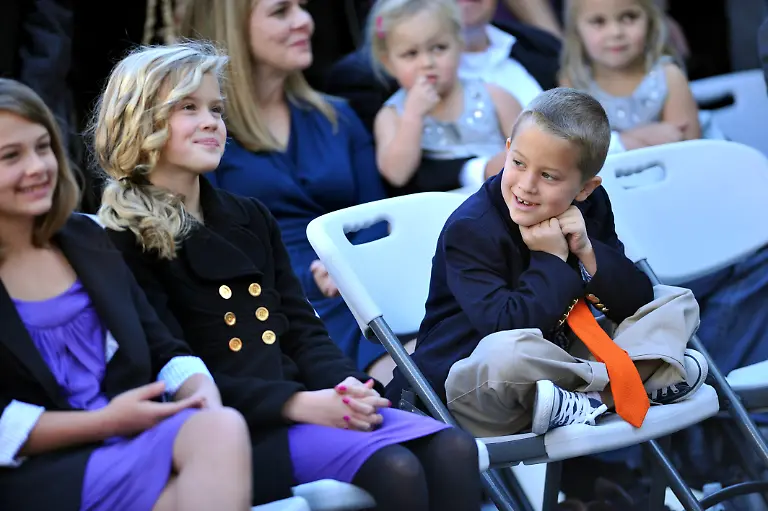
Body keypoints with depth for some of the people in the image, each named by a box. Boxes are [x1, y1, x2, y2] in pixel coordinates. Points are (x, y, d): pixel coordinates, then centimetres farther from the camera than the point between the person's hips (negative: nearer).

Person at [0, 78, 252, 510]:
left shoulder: (87, 239, 18)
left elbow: (162, 350, 16)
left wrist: (204, 398, -6)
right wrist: (104, 422, -14)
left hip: (137, 440, 6)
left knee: (224, 427, -29)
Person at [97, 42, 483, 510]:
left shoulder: (251, 218, 21)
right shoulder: (125, 244, -2)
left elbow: (303, 330, 16)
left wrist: (346, 386, -7)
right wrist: (297, 403, -20)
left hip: (308, 401, 7)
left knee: (453, 447, -20)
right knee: (393, 469, -30)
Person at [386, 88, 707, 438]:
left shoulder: (590, 208, 2)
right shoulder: (469, 229, -18)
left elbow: (636, 302, -2)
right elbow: (505, 326, -31)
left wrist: (587, 252, -16)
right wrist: (552, 260, -22)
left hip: (556, 365, 7)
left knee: (676, 303, 6)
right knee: (507, 351, -43)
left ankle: (594, 400, -21)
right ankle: (650, 377, -22)